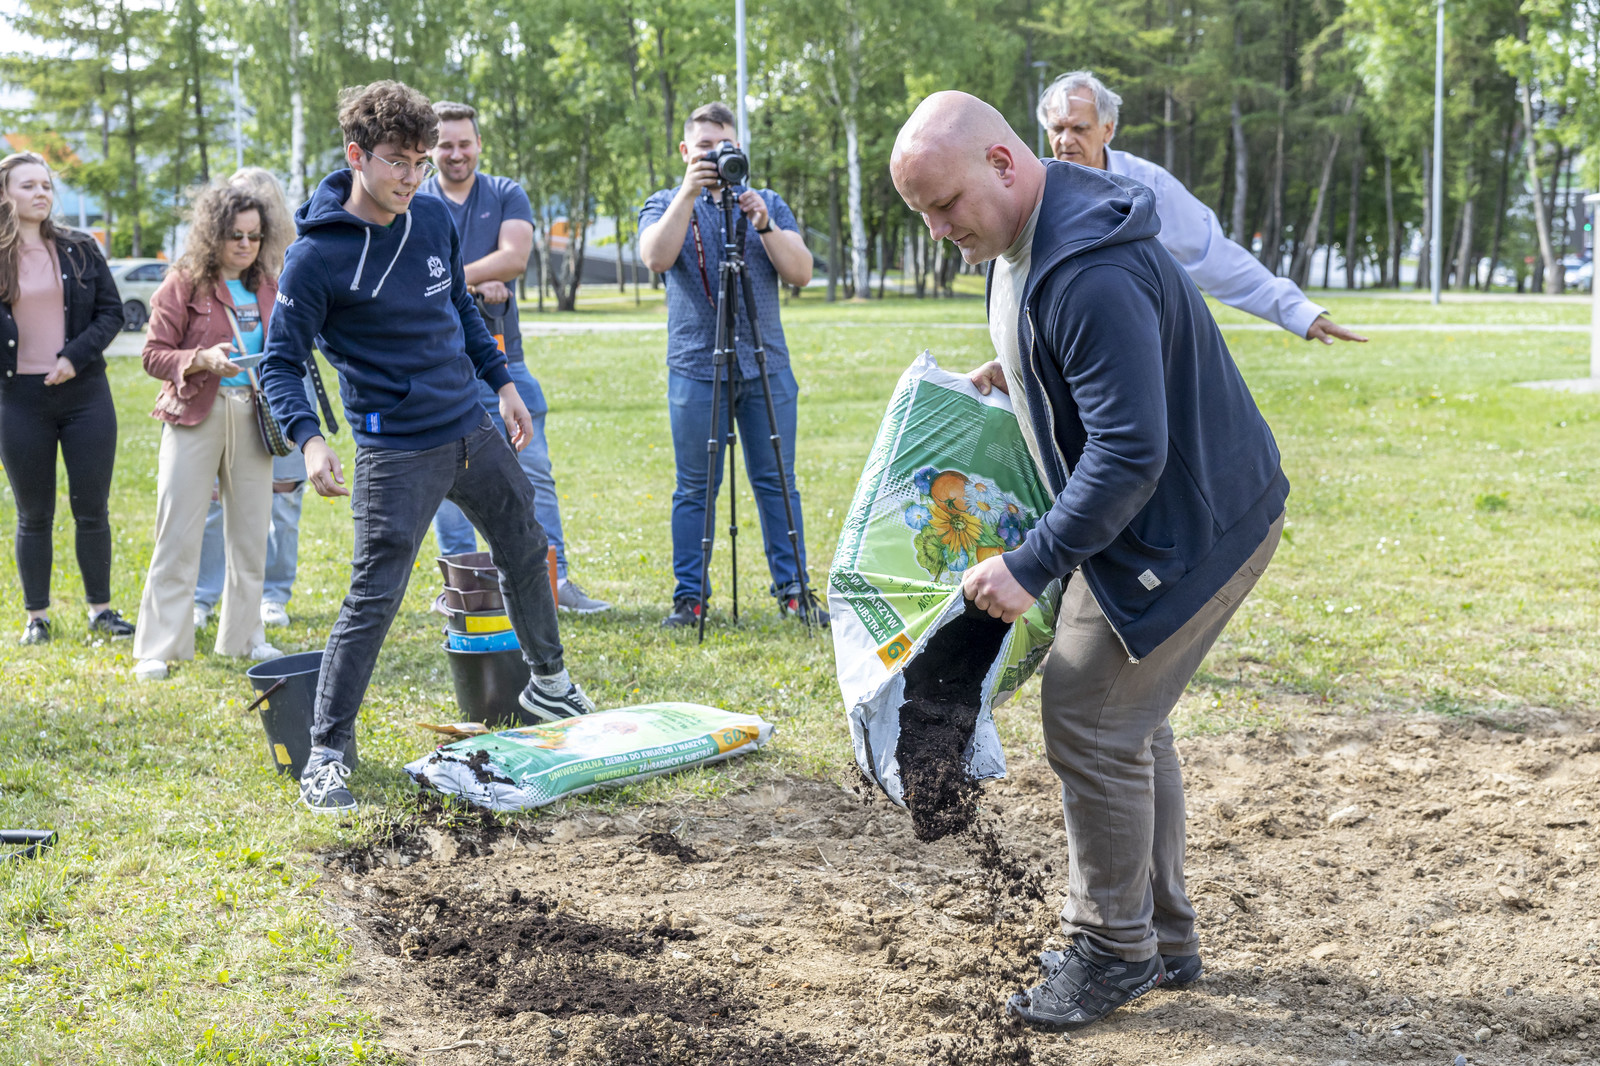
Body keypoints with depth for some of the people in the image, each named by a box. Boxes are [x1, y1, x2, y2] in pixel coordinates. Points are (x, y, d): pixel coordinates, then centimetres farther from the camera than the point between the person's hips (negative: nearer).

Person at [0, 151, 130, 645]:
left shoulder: (81, 250, 5)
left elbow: (111, 312, 4)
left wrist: (76, 357, -10)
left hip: (85, 394, 1)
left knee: (92, 510, 5)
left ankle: (101, 609, 17)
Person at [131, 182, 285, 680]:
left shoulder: (267, 286, 10)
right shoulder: (183, 284, -4)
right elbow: (154, 355, -7)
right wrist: (203, 360, -22)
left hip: (252, 417, 5)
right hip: (196, 415, -5)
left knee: (251, 532, 9)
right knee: (178, 532, -4)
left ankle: (244, 634, 22)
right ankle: (157, 648, 0)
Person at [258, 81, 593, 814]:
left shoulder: (433, 219, 1)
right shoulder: (316, 256, -17)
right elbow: (281, 362, -14)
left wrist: (501, 380, 17)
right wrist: (308, 439, -29)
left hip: (472, 428, 7)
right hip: (396, 451, -7)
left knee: (525, 551, 20)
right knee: (373, 599, -10)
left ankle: (548, 683, 43)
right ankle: (327, 754, 1)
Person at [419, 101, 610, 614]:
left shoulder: (507, 196, 8)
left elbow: (515, 257, -9)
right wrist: (476, 285, -16)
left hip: (499, 355, 1)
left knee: (532, 471, -1)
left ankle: (553, 579, 4)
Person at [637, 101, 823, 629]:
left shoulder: (768, 204, 13)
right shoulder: (665, 205, 9)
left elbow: (801, 273, 1)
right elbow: (656, 257, -13)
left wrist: (764, 224, -12)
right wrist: (688, 194, -19)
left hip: (766, 366, 2)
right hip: (696, 367, -2)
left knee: (777, 482, 3)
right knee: (694, 487, 1)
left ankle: (792, 590, 10)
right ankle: (688, 596, 7)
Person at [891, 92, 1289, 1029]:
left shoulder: (1092, 274, -30)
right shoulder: (1022, 234, 4)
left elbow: (1129, 452, -32)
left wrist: (1031, 566, -29)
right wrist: (1014, 372, 11)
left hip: (1192, 527, -10)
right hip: (1149, 519, 11)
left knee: (1092, 726, -6)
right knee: (1128, 723, 16)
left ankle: (1115, 950, 11)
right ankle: (1165, 938, 28)